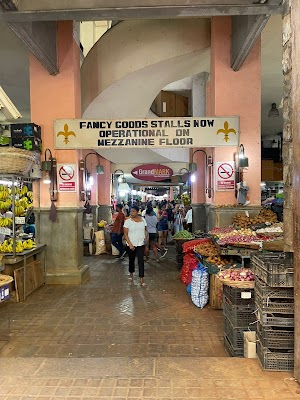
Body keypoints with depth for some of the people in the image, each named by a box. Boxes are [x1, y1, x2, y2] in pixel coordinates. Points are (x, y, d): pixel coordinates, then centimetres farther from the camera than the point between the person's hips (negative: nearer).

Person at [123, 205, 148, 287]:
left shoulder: (142, 220, 1)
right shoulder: (128, 221, -7)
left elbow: (145, 229, 14)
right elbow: (125, 234, -8)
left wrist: (146, 236, -6)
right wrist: (130, 244, -16)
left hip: (141, 244, 1)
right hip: (132, 244, -1)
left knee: (141, 261, -6)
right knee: (131, 260, 16)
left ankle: (141, 279, -4)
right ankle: (131, 273, 41)